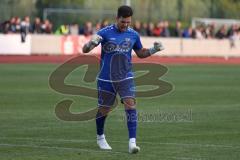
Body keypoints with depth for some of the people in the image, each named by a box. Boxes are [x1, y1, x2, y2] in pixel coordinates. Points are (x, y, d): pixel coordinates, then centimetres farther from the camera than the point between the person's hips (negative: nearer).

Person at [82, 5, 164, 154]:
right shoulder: (105, 33, -9)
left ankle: (132, 142, -22)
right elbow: (85, 49, -11)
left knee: (130, 104, -19)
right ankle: (100, 137, 37)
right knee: (103, 109, 10)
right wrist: (91, 43, -34)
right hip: (106, 79, -1)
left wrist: (153, 50, -1)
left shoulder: (133, 35, 2)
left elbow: (140, 53, 18)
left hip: (126, 77, 1)